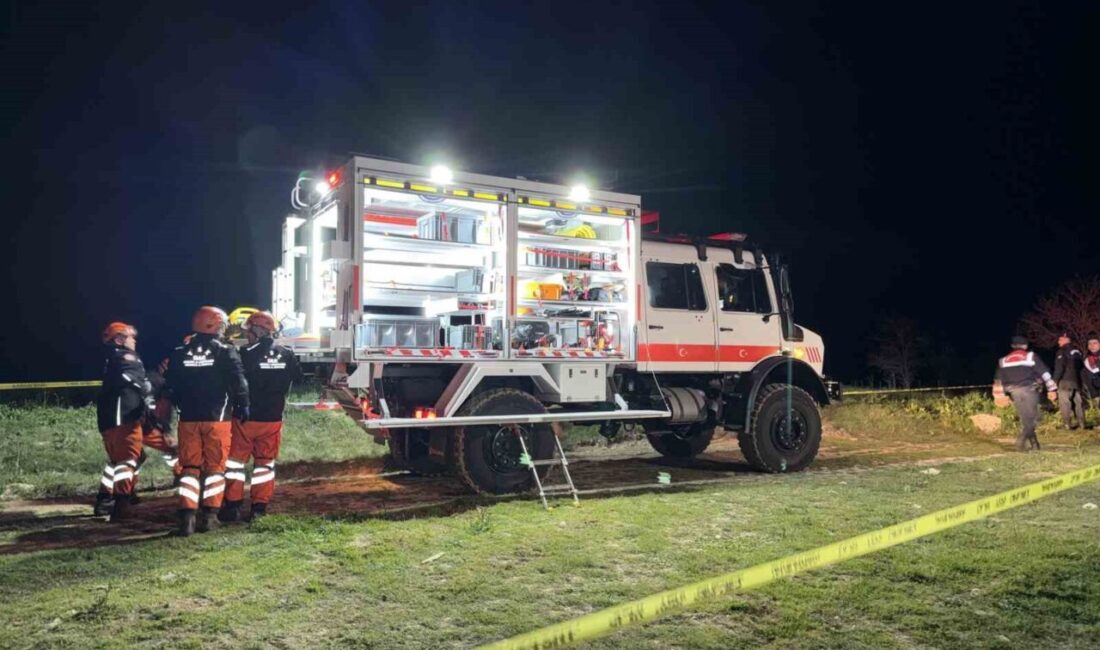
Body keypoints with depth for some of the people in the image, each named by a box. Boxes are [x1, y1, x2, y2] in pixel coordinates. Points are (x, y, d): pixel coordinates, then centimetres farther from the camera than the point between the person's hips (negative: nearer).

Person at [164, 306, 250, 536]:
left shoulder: (179, 354, 6)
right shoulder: (225, 352, -7)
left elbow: (171, 387, 10)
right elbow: (239, 384, -10)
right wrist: (242, 407, 4)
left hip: (189, 419, 3)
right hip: (217, 418, -3)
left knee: (189, 467, 8)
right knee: (215, 466, 7)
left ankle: (187, 517, 0)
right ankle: (209, 515, 6)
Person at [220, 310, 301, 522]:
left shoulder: (245, 354, -14)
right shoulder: (286, 356, -1)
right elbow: (299, 379, 12)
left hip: (245, 417, -3)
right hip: (273, 419, 3)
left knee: (236, 460, 8)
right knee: (265, 462, 12)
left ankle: (233, 506, 8)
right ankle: (260, 506, 12)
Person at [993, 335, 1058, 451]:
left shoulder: (1004, 360, 14)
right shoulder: (1031, 356, 4)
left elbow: (998, 380, 15)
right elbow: (1045, 372, 0)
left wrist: (999, 396, 20)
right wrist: (1052, 389, 1)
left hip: (1014, 392, 4)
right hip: (1029, 390, -4)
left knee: (1025, 419, 12)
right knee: (1030, 418, -1)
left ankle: (1033, 444, 13)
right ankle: (1021, 442, -17)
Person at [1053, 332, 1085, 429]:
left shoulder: (1062, 352, -8)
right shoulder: (1077, 351, 16)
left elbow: (1059, 368, -16)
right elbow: (1082, 366, 21)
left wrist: (1055, 381, -11)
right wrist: (1081, 380, 25)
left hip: (1066, 380, -8)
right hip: (1078, 380, 8)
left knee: (1065, 403, -6)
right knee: (1078, 402, 12)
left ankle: (1067, 424, -10)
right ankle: (1081, 423, 15)